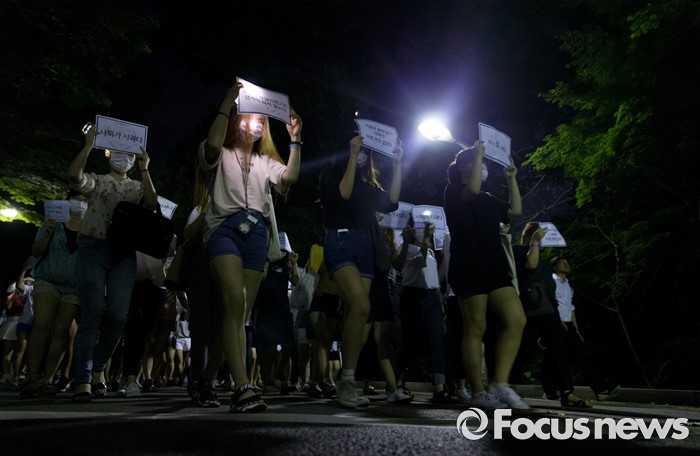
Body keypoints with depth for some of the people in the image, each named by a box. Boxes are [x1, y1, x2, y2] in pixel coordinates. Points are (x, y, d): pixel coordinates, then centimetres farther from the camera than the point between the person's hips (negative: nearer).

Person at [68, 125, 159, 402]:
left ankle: (98, 369, 13)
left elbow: (151, 204, -2)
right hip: (93, 248, -1)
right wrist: (89, 144, -9)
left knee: (118, 315, -8)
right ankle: (83, 381, -7)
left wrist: (144, 171, -7)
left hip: (124, 254, 2)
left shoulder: (138, 188, 20)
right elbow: (74, 175, -7)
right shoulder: (96, 182, 15)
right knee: (92, 313, -11)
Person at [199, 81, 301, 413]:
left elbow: (290, 177, 5)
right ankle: (243, 387, -28)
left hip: (257, 232, 4)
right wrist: (227, 104, -5)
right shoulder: (222, 156, 16)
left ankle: (236, 390, 5)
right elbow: (212, 144, -10)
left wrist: (295, 140, 3)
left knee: (243, 311, 1)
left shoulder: (266, 161, 25)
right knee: (235, 301, -24)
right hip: (226, 227, -4)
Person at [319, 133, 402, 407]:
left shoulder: (369, 184, 24)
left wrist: (397, 164, 13)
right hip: (341, 242, -6)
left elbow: (391, 202, 12)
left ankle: (347, 384, 2)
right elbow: (343, 194, -11)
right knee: (361, 306, -24)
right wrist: (352, 154, -7)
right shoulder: (333, 174, 9)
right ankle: (347, 382, -17)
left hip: (365, 247, 6)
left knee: (355, 312, -1)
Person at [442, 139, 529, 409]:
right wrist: (478, 154, -9)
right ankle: (479, 392, 2)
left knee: (516, 320, -5)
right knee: (475, 328, -6)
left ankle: (500, 384, -2)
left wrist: (511, 179, 22)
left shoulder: (488, 199, 25)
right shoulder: (454, 191, 1)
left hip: (494, 268, 8)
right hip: (468, 269, -8)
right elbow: (472, 189, -20)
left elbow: (515, 210, 23)